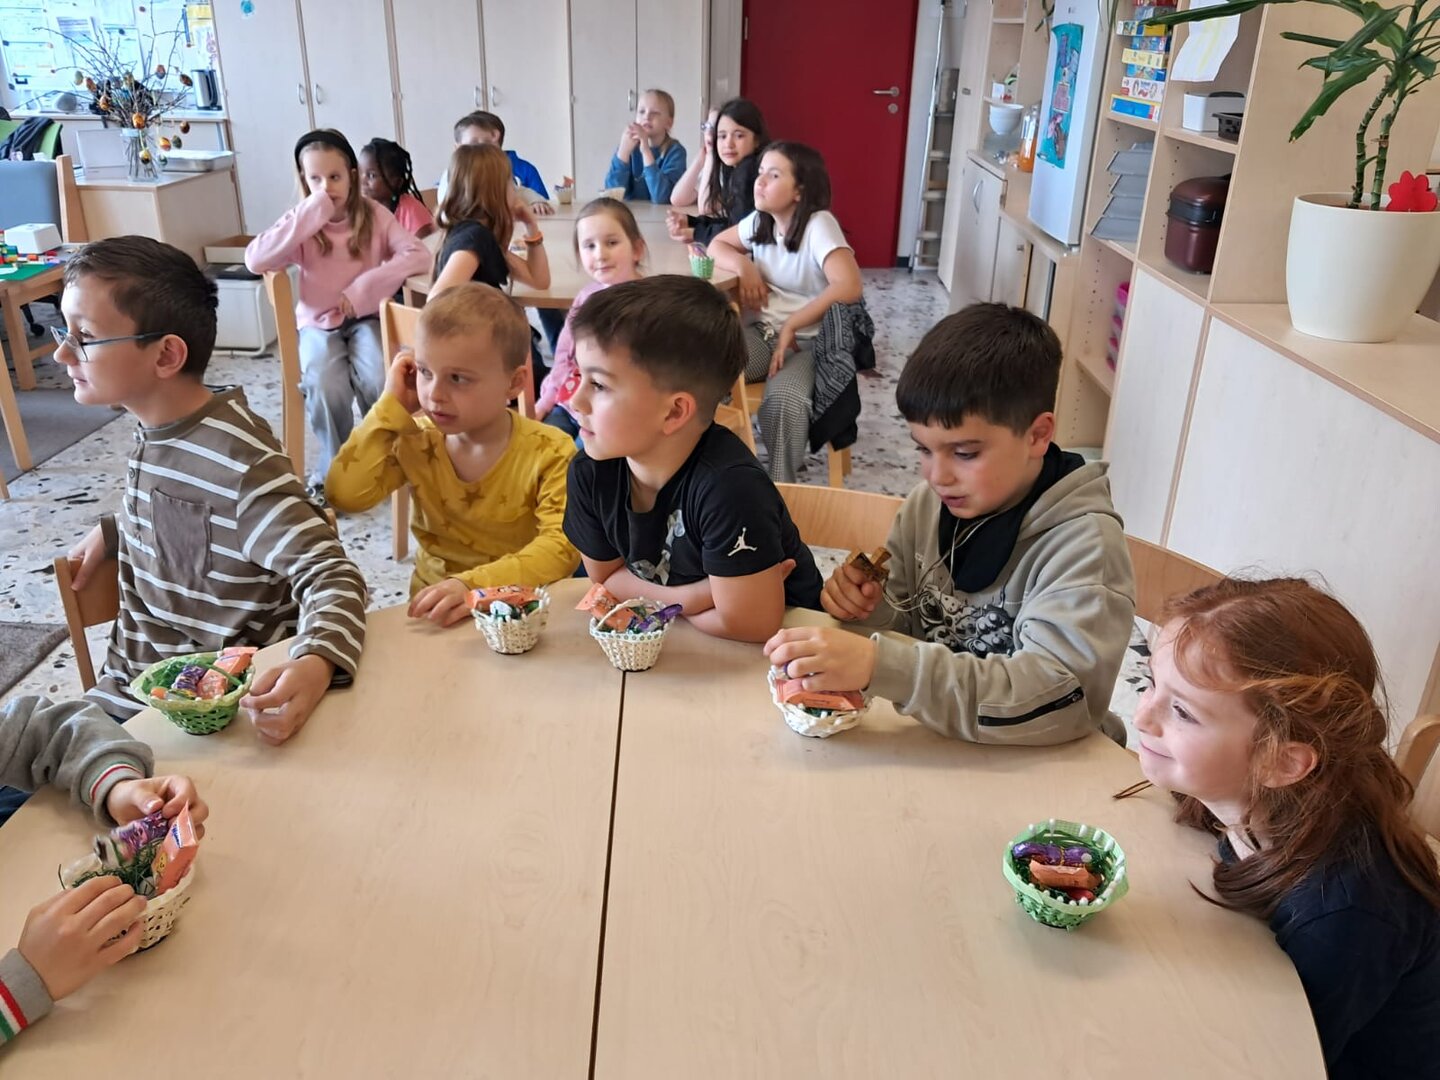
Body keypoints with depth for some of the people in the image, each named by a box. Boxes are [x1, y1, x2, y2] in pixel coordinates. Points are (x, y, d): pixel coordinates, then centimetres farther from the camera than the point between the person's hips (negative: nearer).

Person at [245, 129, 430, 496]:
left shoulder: (374, 215, -4)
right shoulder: (301, 221, -5)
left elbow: (418, 255, -17)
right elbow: (255, 260, -22)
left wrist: (363, 287, -24)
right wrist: (312, 213, -22)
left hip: (366, 317, 0)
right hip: (318, 322, 0)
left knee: (379, 382, -30)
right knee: (326, 389, -30)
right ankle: (335, 468, -3)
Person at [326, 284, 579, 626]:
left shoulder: (549, 452, -11)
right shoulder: (417, 442, 1)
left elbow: (563, 546, -21)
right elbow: (345, 493, -11)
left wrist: (475, 585, -34)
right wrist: (392, 407, -9)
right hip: (433, 609, 1)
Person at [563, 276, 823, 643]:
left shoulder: (728, 486, -29)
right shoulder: (590, 471, -12)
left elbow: (747, 625, -26)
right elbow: (608, 576, -1)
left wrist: (655, 600, -12)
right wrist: (700, 594, -16)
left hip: (778, 640, -4)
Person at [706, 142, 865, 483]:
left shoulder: (819, 225, -16)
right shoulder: (760, 221, 5)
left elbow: (850, 287, -29)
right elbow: (717, 245, 22)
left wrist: (791, 327, -22)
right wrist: (744, 267, -3)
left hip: (809, 342, -5)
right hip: (763, 333, 6)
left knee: (784, 398, -37)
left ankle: (781, 484, -17)